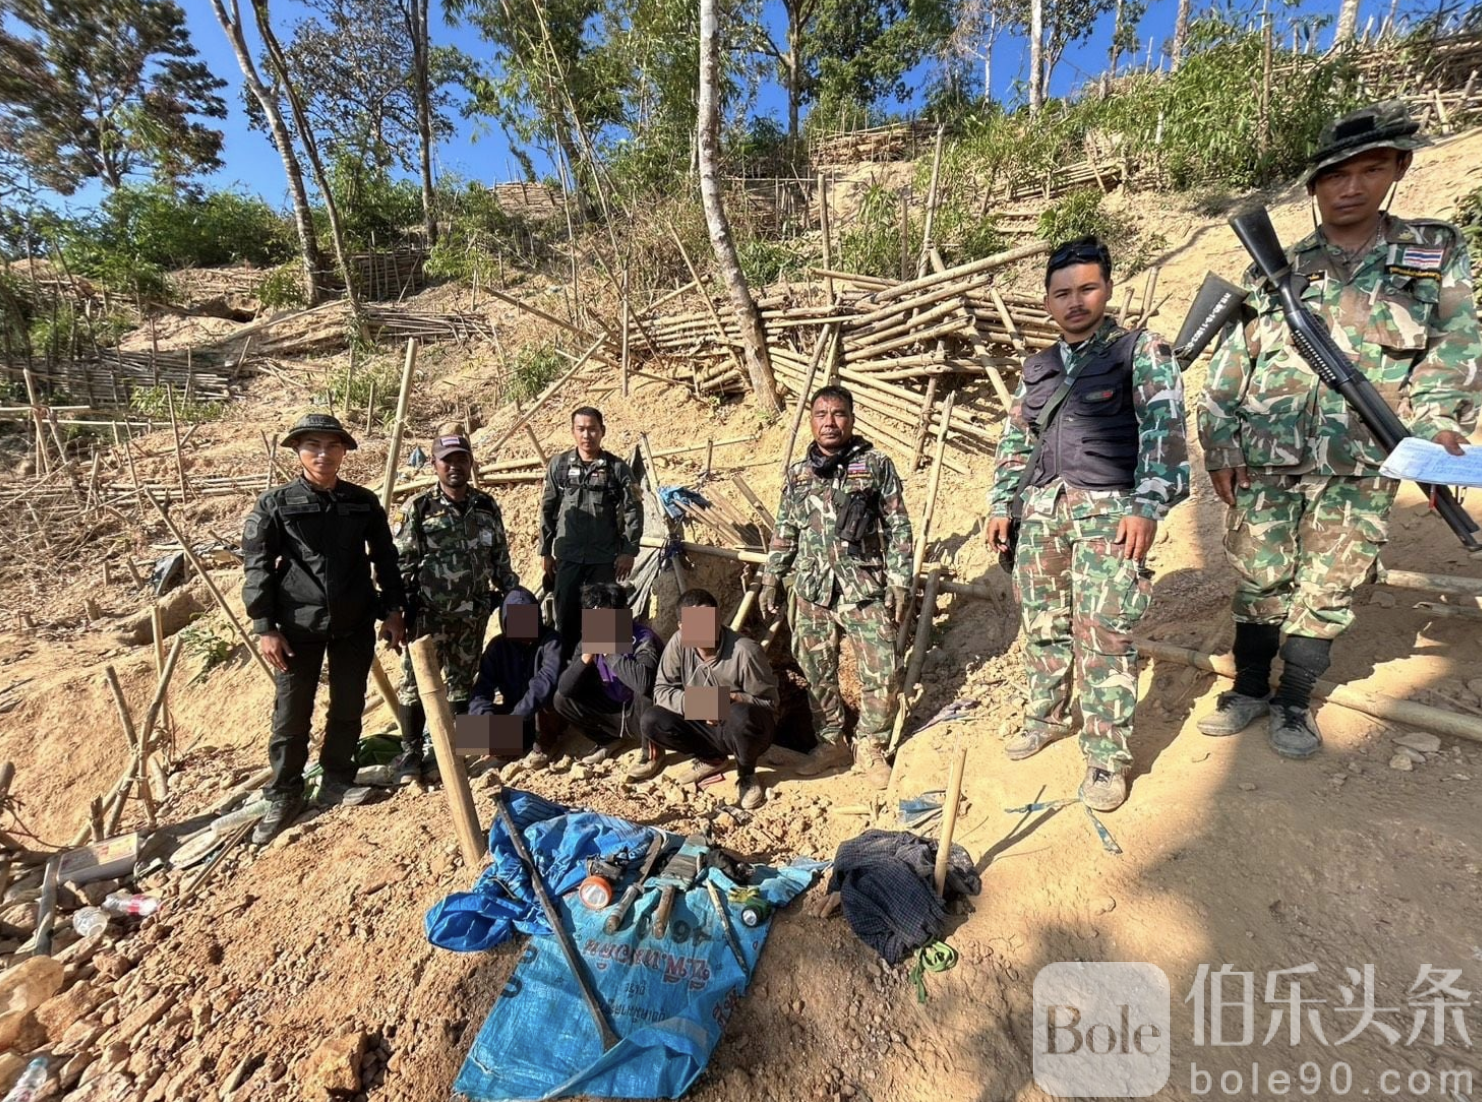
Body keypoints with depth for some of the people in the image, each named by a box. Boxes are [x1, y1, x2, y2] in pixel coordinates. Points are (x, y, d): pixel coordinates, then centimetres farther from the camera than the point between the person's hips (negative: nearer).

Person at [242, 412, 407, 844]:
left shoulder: (364, 502, 4)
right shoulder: (275, 504, -3)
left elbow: (385, 558, 8)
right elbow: (257, 568, -3)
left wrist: (393, 610, 3)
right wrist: (265, 627, -8)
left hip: (355, 624, 2)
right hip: (298, 626, -2)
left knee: (349, 707, 12)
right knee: (291, 714, 7)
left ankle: (337, 780, 30)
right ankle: (284, 795, 24)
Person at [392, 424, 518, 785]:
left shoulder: (487, 507, 4)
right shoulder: (417, 508, -6)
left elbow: (501, 560, 11)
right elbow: (398, 564, -4)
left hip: (473, 616, 3)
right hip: (428, 615, -3)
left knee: (460, 684, 11)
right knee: (417, 683, 4)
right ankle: (412, 751, 23)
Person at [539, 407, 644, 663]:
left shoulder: (617, 468, -4)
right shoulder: (559, 465, 2)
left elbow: (633, 511, -3)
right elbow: (548, 510, 7)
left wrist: (629, 551, -8)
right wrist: (545, 551, 7)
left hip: (605, 558, -1)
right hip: (567, 556, 2)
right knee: (566, 615, 8)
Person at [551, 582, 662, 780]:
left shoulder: (643, 638, -26)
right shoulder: (591, 639, -7)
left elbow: (643, 682, -47)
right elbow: (564, 688, -11)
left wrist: (611, 651, -35)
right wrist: (586, 657, -28)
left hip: (642, 715, -6)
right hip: (614, 712, 6)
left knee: (644, 693, -37)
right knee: (562, 700, -6)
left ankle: (651, 753, -10)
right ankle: (609, 741, 16)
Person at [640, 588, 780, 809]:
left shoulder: (745, 651, -26)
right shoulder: (678, 644, -15)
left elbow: (770, 702, -17)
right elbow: (661, 690, -9)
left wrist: (732, 698, -33)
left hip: (744, 729, -4)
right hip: (704, 725, 4)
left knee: (741, 715, -38)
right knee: (650, 721, -15)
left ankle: (747, 776, -5)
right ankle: (712, 758, 8)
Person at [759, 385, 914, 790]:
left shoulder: (876, 464, 0)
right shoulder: (798, 473, 9)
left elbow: (898, 527, 0)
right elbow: (784, 531, 15)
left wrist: (899, 582, -5)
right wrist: (771, 579, 12)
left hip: (865, 588, -2)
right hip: (812, 589, 3)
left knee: (880, 671, -2)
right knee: (817, 670, 11)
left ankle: (870, 747, 21)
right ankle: (830, 742, 30)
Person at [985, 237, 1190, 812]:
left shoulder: (1141, 349, 3)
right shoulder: (1037, 367, 17)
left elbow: (1164, 427, -7)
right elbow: (1014, 440, 18)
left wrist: (1148, 506, -18)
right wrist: (1001, 505, 11)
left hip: (1108, 510, -5)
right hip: (1041, 508, 5)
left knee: (1101, 635, -7)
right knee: (1042, 625, 11)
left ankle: (1107, 757, 7)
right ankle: (1045, 718, 30)